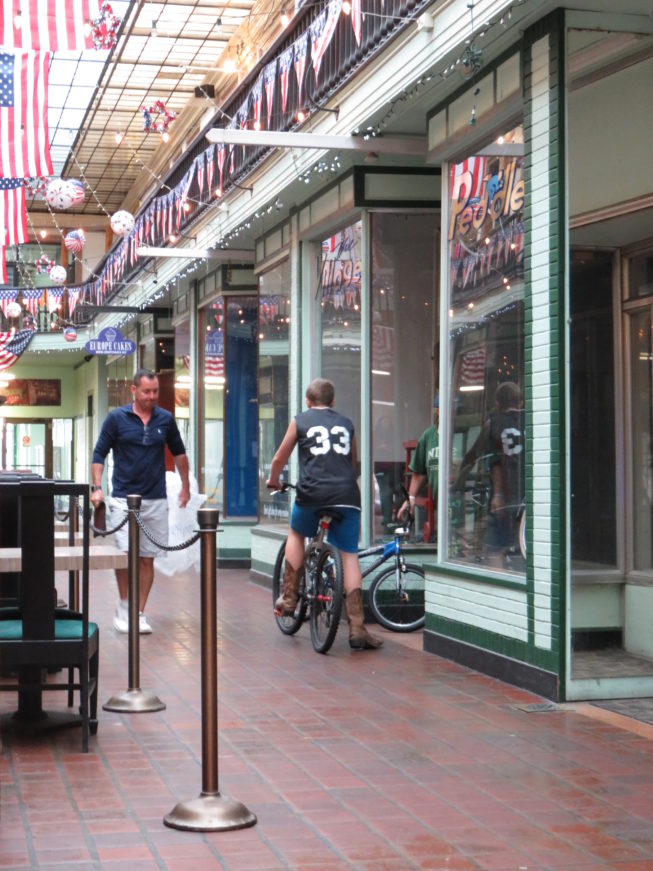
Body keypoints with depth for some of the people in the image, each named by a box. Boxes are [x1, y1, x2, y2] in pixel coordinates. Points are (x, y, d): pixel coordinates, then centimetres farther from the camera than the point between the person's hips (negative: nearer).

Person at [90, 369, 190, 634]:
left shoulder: (165, 419, 6)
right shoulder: (117, 418, -1)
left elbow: (178, 453, 19)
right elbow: (99, 453, 3)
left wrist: (185, 486, 19)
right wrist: (96, 487, -8)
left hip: (156, 500, 2)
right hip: (124, 497, -2)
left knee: (147, 559, 4)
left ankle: (140, 613, 11)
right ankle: (124, 606, 10)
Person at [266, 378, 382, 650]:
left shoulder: (300, 421, 13)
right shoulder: (346, 423, 20)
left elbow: (279, 459, 20)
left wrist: (273, 481, 39)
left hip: (312, 493, -1)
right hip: (347, 495, 1)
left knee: (296, 534, 28)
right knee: (349, 555, 3)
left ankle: (289, 597, 22)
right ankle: (356, 628, -4)